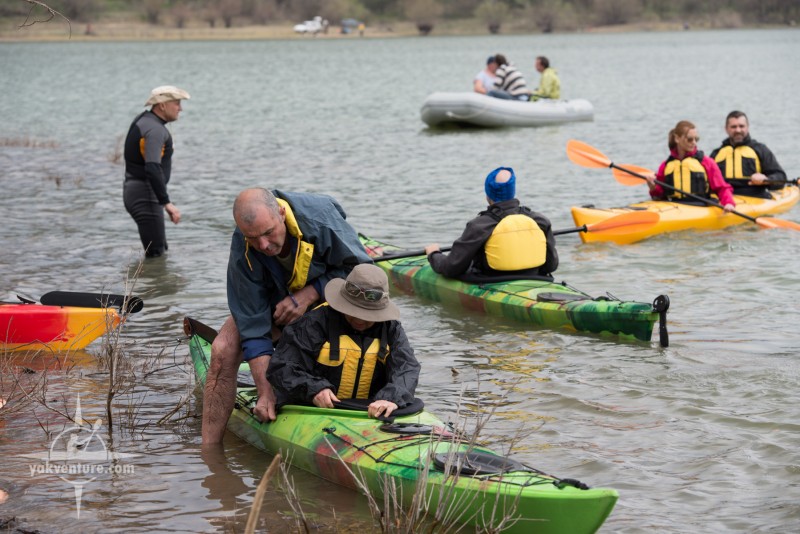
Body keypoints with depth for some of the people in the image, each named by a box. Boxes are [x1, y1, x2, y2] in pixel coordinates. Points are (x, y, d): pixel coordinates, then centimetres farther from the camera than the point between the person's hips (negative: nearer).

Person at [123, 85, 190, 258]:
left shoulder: (143, 119, 10)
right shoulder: (155, 130, -20)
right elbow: (152, 168, -33)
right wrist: (167, 203, -34)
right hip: (145, 195, -11)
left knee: (161, 250, 17)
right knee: (156, 255, -11)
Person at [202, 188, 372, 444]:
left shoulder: (320, 216, -35)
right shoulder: (242, 254, -29)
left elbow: (360, 268, -19)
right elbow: (253, 326, -26)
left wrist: (308, 295, -29)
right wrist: (265, 393, -30)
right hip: (274, 301, 1)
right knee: (224, 350, -20)